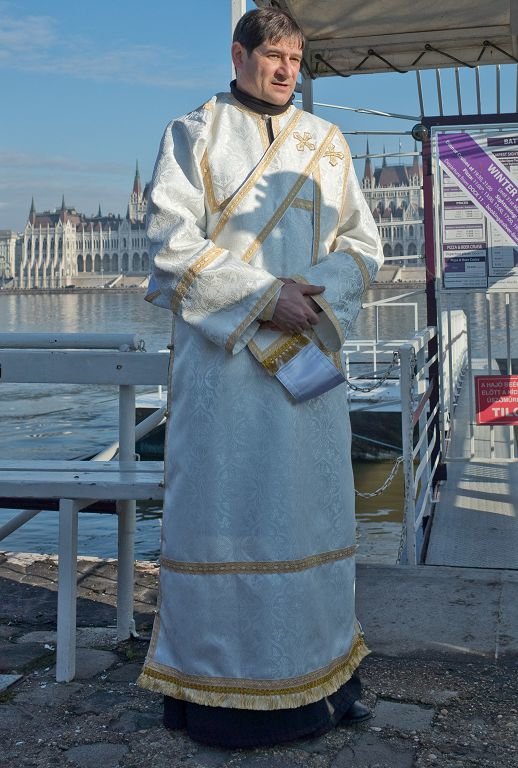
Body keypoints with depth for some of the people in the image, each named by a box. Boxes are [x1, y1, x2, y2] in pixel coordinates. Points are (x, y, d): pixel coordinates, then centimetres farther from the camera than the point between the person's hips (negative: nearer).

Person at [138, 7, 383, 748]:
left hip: (309, 354, 4)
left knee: (312, 505, 5)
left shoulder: (327, 143, 15)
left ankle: (317, 671, 16)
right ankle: (217, 679, 7)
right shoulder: (193, 134, 5)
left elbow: (363, 245, 11)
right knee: (222, 505, -3)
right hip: (222, 355, -3)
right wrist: (266, 295, -14)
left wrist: (312, 299, -8)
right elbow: (173, 243, -6)